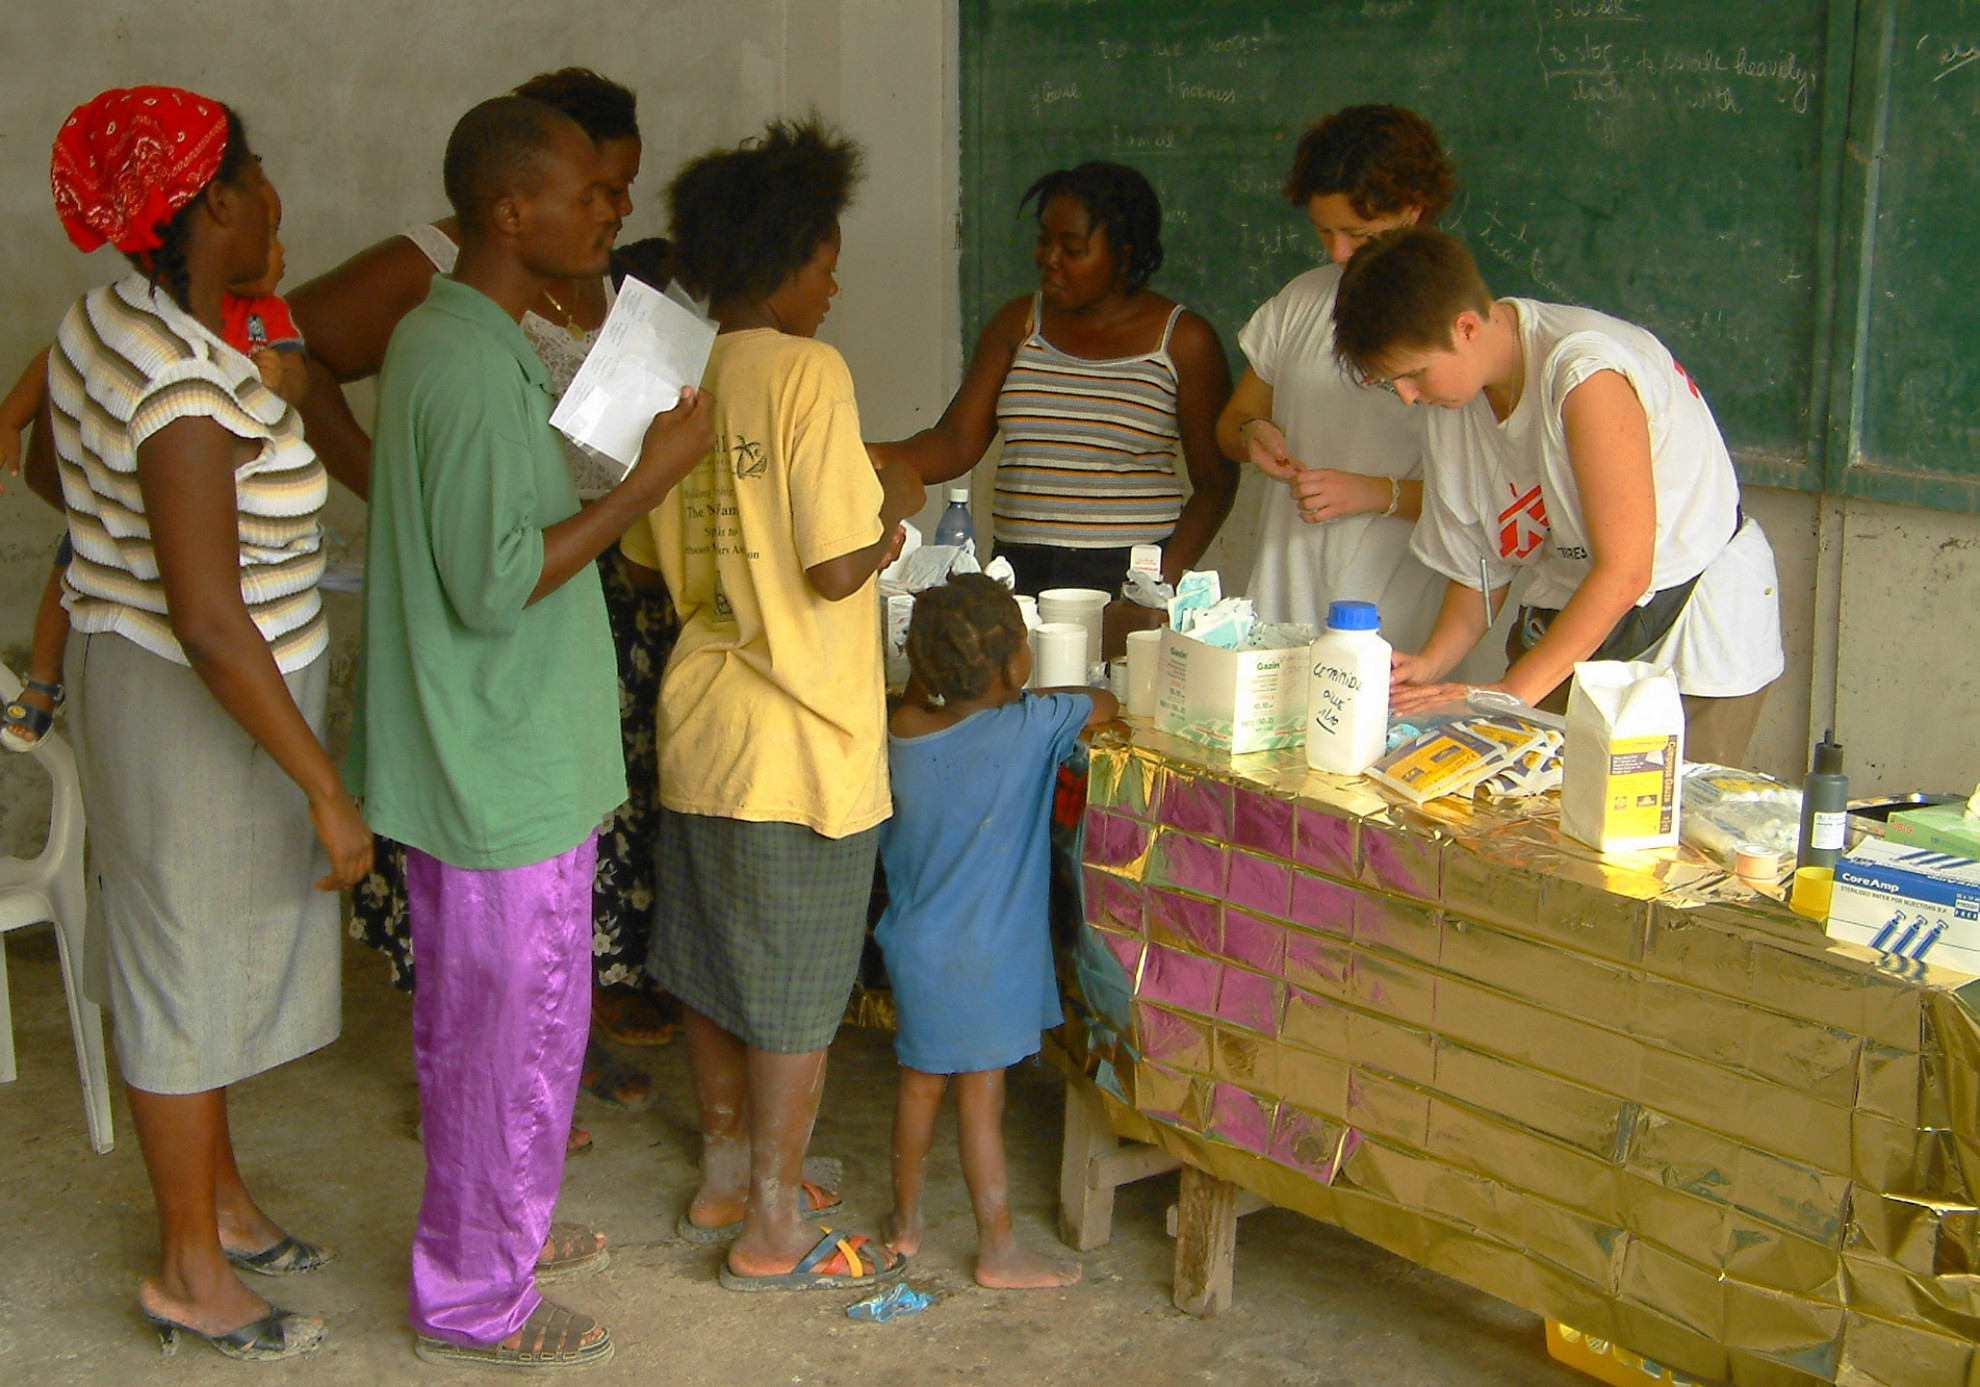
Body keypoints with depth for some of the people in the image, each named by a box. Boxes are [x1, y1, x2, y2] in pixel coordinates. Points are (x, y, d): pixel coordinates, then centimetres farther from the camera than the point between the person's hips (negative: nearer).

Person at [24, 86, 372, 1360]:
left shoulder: (109, 323, 1)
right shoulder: (193, 391, -29)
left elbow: (48, 470, 19)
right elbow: (210, 625, -31)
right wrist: (326, 790, -26)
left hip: (137, 671, 10)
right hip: (199, 711, -10)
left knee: (206, 952, 22)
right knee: (194, 965, 5)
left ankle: (220, 1198, 41)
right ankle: (191, 1271, 23)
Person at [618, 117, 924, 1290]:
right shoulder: (808, 371, -17)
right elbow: (839, 568, -22)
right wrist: (895, 504, -2)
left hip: (702, 719, 8)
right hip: (799, 738, -7)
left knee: (717, 961, 19)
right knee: (800, 985, 4)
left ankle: (728, 1170, 33)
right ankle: (774, 1226, 13)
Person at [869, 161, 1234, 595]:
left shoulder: (1184, 340, 4)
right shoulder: (1017, 323, 13)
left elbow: (1215, 480, 4)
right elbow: (956, 441, 8)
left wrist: (1164, 584, -9)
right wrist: (880, 459, -12)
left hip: (1128, 579, -3)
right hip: (1019, 577, 3)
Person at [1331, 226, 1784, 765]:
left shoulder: (1585, 371, -25)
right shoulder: (1453, 398, 0)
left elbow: (1624, 572, -26)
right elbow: (1479, 566, 6)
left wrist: (1508, 695, -27)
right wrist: (1429, 665, -10)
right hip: (1570, 619, 7)